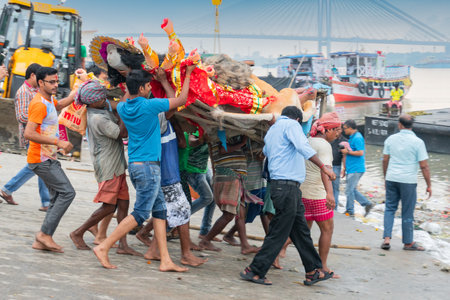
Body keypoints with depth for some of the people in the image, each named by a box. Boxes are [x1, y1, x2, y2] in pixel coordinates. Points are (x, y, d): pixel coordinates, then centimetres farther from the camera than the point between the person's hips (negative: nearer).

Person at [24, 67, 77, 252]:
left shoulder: (48, 100, 14)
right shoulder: (39, 104, -18)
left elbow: (59, 105, 39)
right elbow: (28, 133, -27)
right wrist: (58, 142, -27)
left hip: (48, 159, 10)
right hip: (41, 159, -10)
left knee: (57, 198, 8)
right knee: (67, 192, -14)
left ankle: (41, 241, 8)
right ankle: (45, 233, -11)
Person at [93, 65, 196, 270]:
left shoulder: (123, 108, 6)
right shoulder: (149, 106, -14)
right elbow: (181, 100, -4)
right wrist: (188, 74, 7)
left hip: (134, 165, 9)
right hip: (148, 165, -8)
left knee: (159, 209, 9)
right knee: (140, 214, -4)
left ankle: (165, 260, 7)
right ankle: (103, 247, -6)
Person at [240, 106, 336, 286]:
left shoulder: (271, 130, 23)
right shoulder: (291, 124, -4)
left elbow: (265, 152, 28)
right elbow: (303, 147, -19)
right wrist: (323, 167, -21)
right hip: (287, 186, -10)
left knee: (301, 230, 11)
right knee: (278, 233, -6)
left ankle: (313, 271, 14)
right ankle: (254, 271, -2)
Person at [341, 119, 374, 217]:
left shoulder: (357, 138, -16)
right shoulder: (353, 137, 16)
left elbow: (360, 152, -23)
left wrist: (348, 152, -15)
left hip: (355, 169, -10)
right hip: (352, 169, 10)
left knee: (349, 190, -4)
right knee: (352, 190, 14)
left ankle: (350, 211, 4)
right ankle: (367, 204, 17)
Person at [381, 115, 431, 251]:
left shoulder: (390, 139, 2)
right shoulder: (418, 142, -9)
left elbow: (385, 160, 8)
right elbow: (424, 166, -9)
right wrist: (429, 185, -1)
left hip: (391, 179, 3)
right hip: (408, 181, -3)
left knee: (390, 208, 13)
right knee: (407, 213, 6)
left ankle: (387, 238, 3)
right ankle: (408, 242, 16)